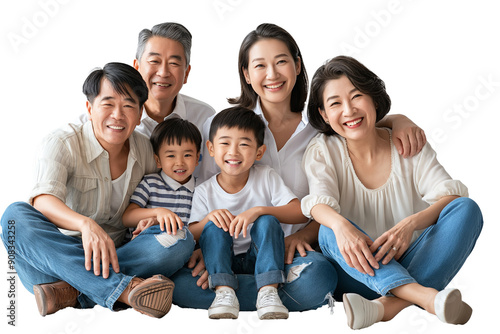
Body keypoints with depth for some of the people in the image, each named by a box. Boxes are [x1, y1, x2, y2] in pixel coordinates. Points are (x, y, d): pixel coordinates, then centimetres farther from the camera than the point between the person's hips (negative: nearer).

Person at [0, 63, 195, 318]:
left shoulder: (144, 149, 6)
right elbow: (43, 200, -26)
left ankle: (72, 292, -34)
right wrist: (86, 224, -48)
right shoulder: (63, 143, -8)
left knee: (181, 240, -21)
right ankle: (123, 290, -43)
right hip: (57, 255, -3)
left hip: (114, 258, 3)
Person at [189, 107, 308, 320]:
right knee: (213, 226, -23)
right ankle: (224, 292, -34)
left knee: (267, 221, -25)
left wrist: (258, 210, -29)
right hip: (224, 262, 1)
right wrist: (209, 217, -27)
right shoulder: (204, 191, -1)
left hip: (260, 257, -1)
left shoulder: (266, 177, -4)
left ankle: (268, 291, -35)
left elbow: (301, 213, -15)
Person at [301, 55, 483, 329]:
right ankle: (426, 297, -48)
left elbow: (450, 195, -12)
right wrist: (340, 225, -43)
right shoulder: (322, 151, 1)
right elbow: (319, 202, -18)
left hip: (411, 262, 1)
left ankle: (389, 305, -38)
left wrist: (411, 223, -33)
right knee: (330, 231, -30)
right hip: (360, 272, -1)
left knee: (467, 209, -21)